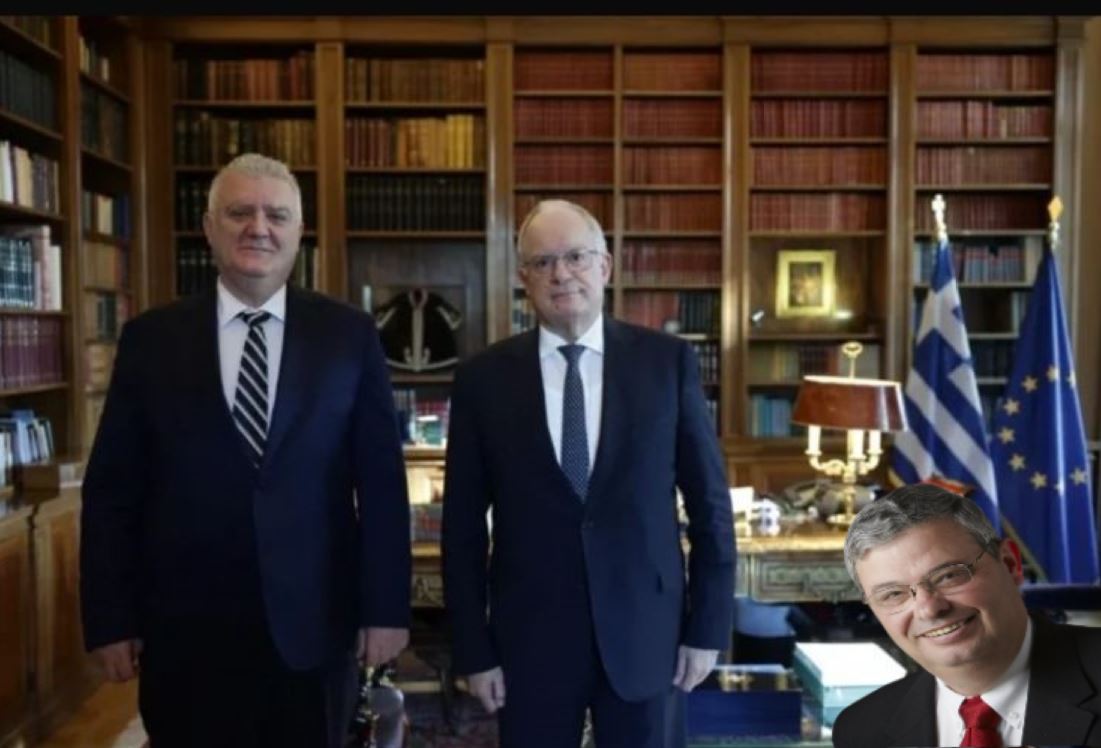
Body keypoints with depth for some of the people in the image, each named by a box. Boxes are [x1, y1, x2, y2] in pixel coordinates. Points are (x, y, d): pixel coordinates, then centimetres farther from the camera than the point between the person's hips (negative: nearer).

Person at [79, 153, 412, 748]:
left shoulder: (349, 335, -1)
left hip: (312, 625, 0)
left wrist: (385, 607, -4)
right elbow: (112, 488, 2)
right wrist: (109, 619, 0)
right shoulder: (151, 338, 1)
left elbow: (381, 479, -2)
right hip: (185, 631, 1)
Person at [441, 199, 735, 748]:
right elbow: (463, 526, 0)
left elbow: (709, 502, 1)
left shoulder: (667, 361, -3)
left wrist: (708, 626, 0)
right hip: (528, 641, 0)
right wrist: (473, 649, -1)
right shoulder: (483, 377, -2)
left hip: (645, 633, 0)